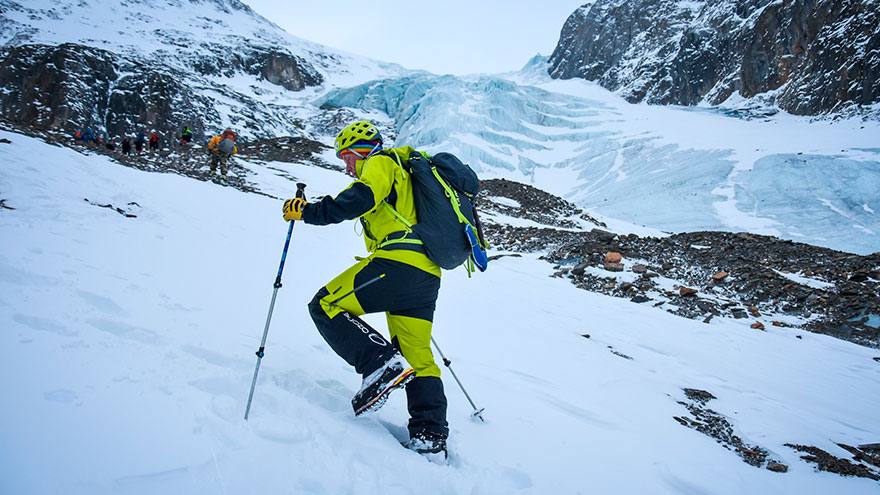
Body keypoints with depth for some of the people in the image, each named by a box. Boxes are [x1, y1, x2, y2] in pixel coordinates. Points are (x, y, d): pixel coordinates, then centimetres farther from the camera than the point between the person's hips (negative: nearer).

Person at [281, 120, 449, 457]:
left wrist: (307, 211, -10)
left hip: (399, 260, -10)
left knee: (326, 306, -5)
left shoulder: (382, 163, 6)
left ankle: (381, 365, -19)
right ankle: (430, 436, 8)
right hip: (427, 273, 10)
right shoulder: (407, 174, 34)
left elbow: (361, 198, -15)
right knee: (417, 357, 11)